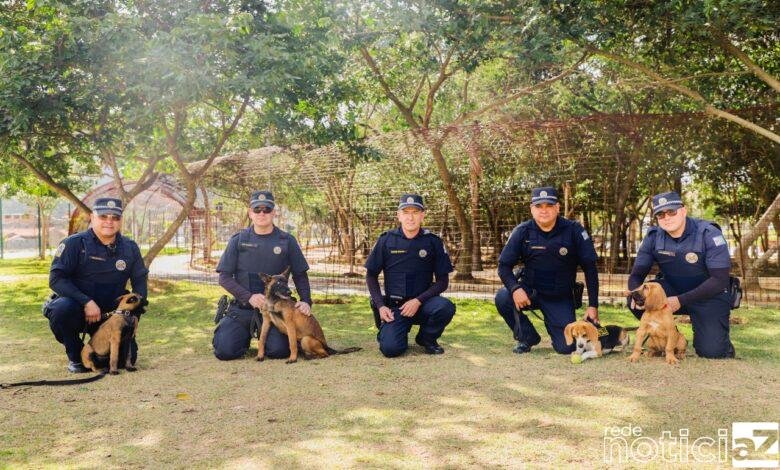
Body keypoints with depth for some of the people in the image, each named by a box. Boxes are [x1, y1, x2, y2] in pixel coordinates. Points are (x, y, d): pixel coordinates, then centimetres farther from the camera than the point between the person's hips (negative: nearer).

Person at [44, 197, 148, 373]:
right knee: (61, 309, -37)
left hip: (111, 313, 3)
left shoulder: (130, 248, 2)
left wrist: (135, 309, -7)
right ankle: (75, 356, -8)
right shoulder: (74, 243, -12)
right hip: (77, 309, -3)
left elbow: (140, 281, 10)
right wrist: (86, 302, -28)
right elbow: (56, 278, -18)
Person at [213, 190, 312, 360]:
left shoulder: (287, 241, 3)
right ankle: (246, 335, 21)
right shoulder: (238, 240, 2)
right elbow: (224, 277, 0)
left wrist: (306, 301, -9)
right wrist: (248, 297, -14)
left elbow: (300, 275, 8)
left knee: (278, 351, -19)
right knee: (225, 351, -15)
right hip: (242, 307, 0)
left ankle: (263, 334, 18)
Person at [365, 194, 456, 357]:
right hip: (394, 306, -1)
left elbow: (443, 281, -1)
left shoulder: (433, 242, -2)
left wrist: (418, 301, -15)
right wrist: (381, 306, -6)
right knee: (390, 349, -23)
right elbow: (371, 276, 7)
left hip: (422, 303, 1)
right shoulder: (386, 240, -1)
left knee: (445, 307, -31)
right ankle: (388, 329, 15)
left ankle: (427, 339, 1)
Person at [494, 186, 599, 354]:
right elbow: (504, 265, -8)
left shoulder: (573, 230, -12)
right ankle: (527, 337, -1)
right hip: (530, 291, 1)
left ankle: (551, 324, 26)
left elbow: (590, 267, -7)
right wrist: (515, 288, -28)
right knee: (502, 298, -28)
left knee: (567, 347, -11)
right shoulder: (522, 232, -9)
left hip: (560, 298, -1)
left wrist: (593, 305, -9)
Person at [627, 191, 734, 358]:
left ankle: (721, 338, 17)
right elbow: (636, 275, -6)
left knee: (711, 351, -21)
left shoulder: (708, 234, -19)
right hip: (673, 289, 3)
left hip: (709, 295, -3)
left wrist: (681, 300, -28)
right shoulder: (653, 237, -9)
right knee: (636, 302, -25)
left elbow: (720, 280, -22)